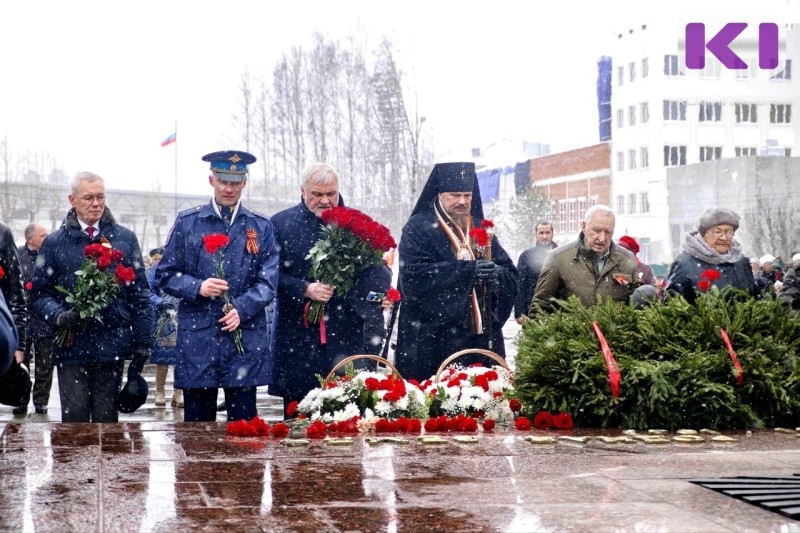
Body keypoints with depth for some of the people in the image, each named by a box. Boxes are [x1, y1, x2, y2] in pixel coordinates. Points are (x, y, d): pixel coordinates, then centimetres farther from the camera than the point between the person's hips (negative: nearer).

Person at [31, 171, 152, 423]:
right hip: (71, 345, -1)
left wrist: (142, 340, 3)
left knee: (107, 420, 6)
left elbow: (140, 292, 8)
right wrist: (60, 316, -15)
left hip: (112, 344, 1)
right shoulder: (55, 242, 6)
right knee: (74, 418, -2)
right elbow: (40, 293, 5)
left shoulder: (125, 239, 8)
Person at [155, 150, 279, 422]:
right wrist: (197, 288, -12)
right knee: (197, 422, 3)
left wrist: (241, 309, -13)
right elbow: (165, 276, 6)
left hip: (246, 338, 1)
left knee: (244, 421, 2)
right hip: (197, 337, 0)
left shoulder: (261, 227, 8)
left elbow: (268, 281, 3)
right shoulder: (187, 222, 6)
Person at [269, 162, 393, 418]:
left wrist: (381, 291, -9)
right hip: (297, 336, -1)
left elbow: (378, 269, 12)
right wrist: (305, 289, -13)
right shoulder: (281, 223, 4)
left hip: (346, 332, 1)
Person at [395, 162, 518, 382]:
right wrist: (467, 270, -21)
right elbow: (414, 277, -15)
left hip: (481, 338, 5)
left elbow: (512, 277, 11)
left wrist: (498, 274, -14)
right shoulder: (417, 229, 0)